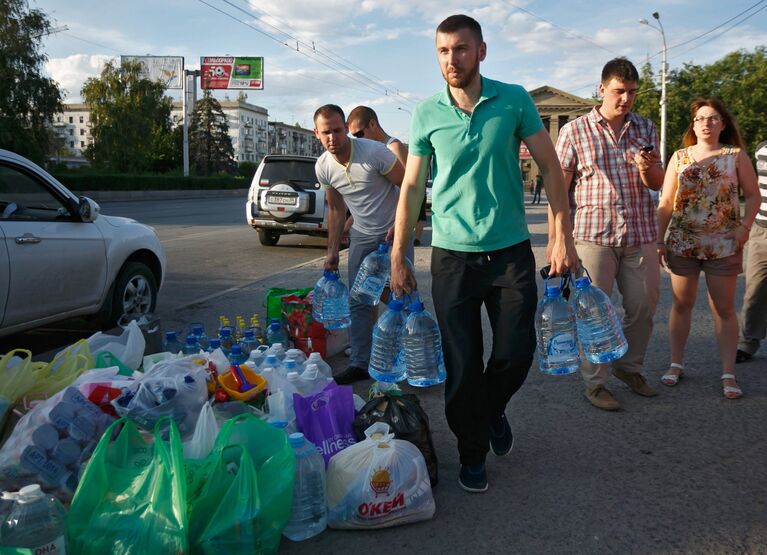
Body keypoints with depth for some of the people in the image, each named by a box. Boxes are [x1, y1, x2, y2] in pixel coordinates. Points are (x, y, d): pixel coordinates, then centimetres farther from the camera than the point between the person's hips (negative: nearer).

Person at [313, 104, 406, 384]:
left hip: (394, 231, -5)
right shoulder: (323, 167, -5)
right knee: (358, 301, 4)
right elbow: (336, 210, 9)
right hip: (362, 236, 5)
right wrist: (332, 251, 7)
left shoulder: (374, 152, -22)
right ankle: (360, 364, 12)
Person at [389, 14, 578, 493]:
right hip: (452, 255, 0)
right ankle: (472, 454, 24)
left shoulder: (514, 100, -3)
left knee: (517, 352, 4)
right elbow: (412, 188, 4)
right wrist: (398, 259, 3)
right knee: (463, 364, 4)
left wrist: (564, 235, -4)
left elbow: (550, 167, 2)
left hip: (511, 250, 0)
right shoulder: (427, 115, -1)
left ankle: (494, 410, 37)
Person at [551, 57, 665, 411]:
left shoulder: (646, 129, 9)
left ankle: (629, 366, 33)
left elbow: (657, 184, 13)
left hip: (640, 235, 4)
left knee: (644, 306, 11)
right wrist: (555, 240, -8)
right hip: (594, 234, -4)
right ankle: (595, 383, 13)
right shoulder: (574, 131, -2)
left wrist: (646, 168, -11)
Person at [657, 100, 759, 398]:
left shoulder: (737, 156, 2)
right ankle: (676, 364, 20)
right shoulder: (679, 157, 5)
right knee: (681, 304, 9)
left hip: (723, 244, -1)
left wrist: (745, 226, -14)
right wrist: (659, 240, 0)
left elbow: (753, 196, 4)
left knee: (724, 309, 3)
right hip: (682, 242, 2)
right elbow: (666, 202, 5)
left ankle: (728, 374, 10)